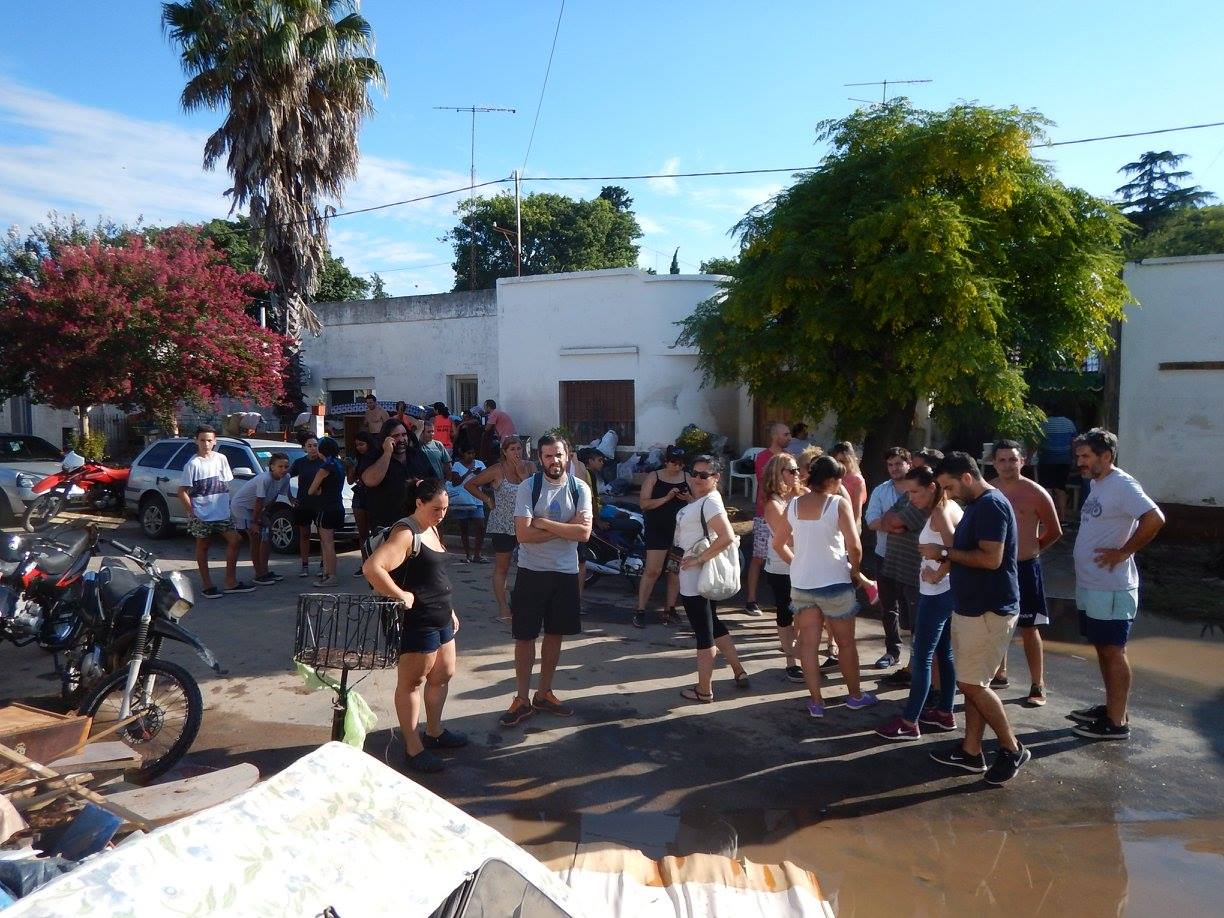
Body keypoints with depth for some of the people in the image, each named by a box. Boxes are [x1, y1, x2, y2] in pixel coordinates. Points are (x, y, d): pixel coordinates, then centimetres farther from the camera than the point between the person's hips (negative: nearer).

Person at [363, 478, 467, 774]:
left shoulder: (432, 529, 11)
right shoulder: (405, 533, -18)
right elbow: (371, 567, -32)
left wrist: (450, 610, 21)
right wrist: (402, 596, -25)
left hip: (440, 619, 10)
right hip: (416, 622, -10)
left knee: (443, 675, 20)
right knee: (412, 682, 4)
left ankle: (434, 731, 37)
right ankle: (414, 748, 14)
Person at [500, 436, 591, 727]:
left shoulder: (580, 489, -3)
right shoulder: (528, 487, -9)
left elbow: (584, 532, -15)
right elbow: (523, 534, -18)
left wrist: (545, 522, -18)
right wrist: (566, 527, -17)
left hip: (566, 572, 3)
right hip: (532, 571, -2)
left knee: (555, 634, 13)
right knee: (525, 636, 4)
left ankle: (544, 693, 29)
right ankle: (522, 699, 16)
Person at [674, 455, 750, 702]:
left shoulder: (710, 502, -20)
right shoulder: (700, 499, 8)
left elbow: (727, 536, -31)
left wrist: (699, 559, -26)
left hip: (696, 577, -10)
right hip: (696, 575, 10)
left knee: (703, 632, 2)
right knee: (713, 626, 22)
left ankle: (704, 691, 14)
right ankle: (739, 673, 31)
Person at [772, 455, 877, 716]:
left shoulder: (793, 505, 2)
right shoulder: (839, 503, -13)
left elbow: (778, 542, 10)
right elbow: (854, 546, -17)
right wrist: (855, 572, -1)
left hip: (801, 584, 4)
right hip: (834, 583, -4)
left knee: (808, 644, 10)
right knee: (846, 643, 14)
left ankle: (816, 702, 15)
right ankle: (855, 695, 29)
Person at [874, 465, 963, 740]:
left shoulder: (940, 513, -17)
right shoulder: (950, 506, 11)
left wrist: (938, 574, -18)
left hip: (937, 593, -10)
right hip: (947, 592, 10)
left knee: (922, 657, -4)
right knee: (944, 653, 17)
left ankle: (909, 722, 1)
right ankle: (945, 713, 27)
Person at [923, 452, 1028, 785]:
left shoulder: (992, 505, -18)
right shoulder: (974, 506, 14)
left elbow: (991, 558, -26)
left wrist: (945, 552, -19)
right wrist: (944, 555, 6)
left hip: (989, 611, -10)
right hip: (970, 607, 10)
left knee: (972, 683, -4)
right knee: (972, 682, 13)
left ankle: (1013, 749, 11)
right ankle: (971, 752, 21)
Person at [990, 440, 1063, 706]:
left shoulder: (1036, 493, -9)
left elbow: (1055, 532, 1)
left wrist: (1029, 550, 6)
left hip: (1025, 569, -4)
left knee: (1028, 629, 2)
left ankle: (1038, 686, 12)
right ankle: (999, 674, 30)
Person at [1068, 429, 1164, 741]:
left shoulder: (1122, 485, -17)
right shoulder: (1098, 485, 12)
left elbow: (1154, 519, -28)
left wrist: (1123, 552, -22)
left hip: (1111, 589, -9)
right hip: (1090, 586, 9)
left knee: (1113, 651, -1)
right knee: (1102, 649, 17)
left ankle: (1116, 722, 8)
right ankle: (1110, 707, 29)